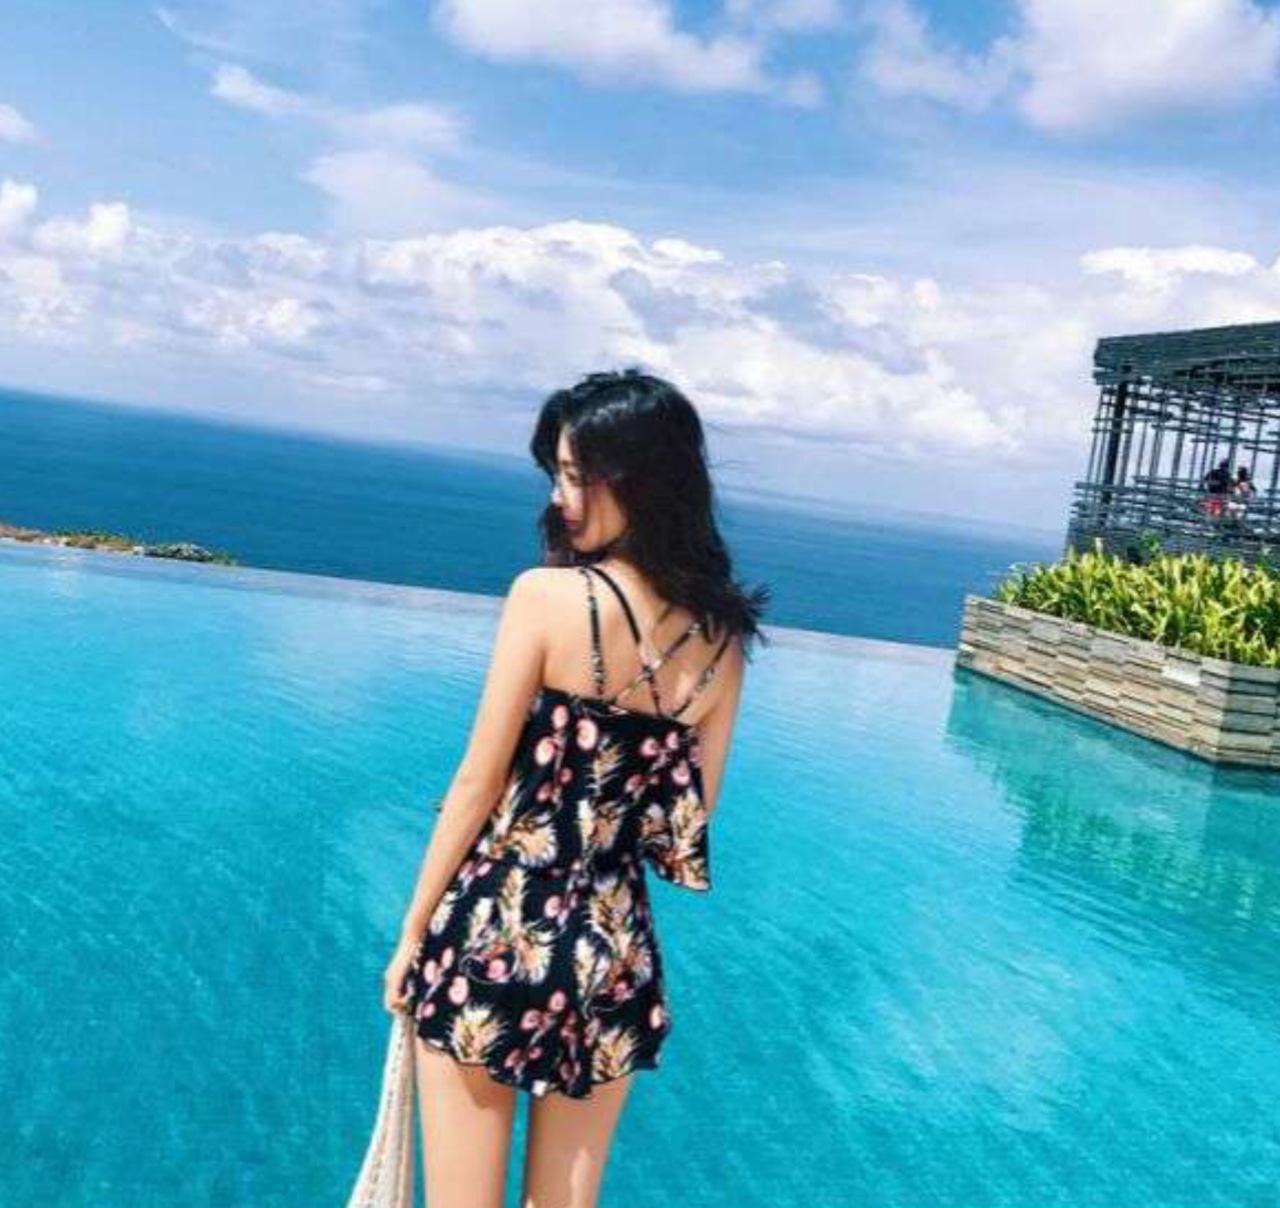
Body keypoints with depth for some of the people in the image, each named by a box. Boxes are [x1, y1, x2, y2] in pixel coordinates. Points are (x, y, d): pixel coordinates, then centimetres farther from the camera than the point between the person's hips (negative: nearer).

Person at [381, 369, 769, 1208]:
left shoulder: (549, 595, -13)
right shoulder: (724, 638, 1)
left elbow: (478, 782, -8)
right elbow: (694, 818, 7)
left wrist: (414, 931, 0)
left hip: (496, 932, -4)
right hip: (617, 950, 5)